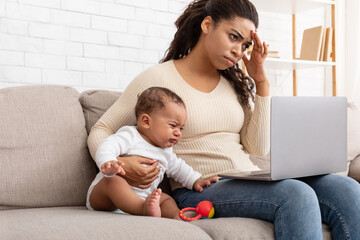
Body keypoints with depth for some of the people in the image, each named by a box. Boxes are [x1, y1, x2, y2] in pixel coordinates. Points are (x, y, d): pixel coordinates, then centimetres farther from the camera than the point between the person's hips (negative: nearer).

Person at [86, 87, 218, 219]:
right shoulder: (130, 136, -11)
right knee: (113, 181, -37)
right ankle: (144, 209, -59)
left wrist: (195, 181, 19)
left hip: (139, 198, 8)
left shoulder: (166, 152, 17)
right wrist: (108, 163, -49)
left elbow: (179, 168, 33)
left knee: (166, 199, -7)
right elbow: (107, 147, -28)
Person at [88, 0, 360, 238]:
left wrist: (261, 81, 5)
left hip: (249, 181, 6)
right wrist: (118, 164, -20)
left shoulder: (235, 83, 16)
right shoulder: (159, 78, 1)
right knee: (296, 194, -32)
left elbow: (258, 148, 8)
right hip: (199, 191, -5)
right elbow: (100, 131, 3)